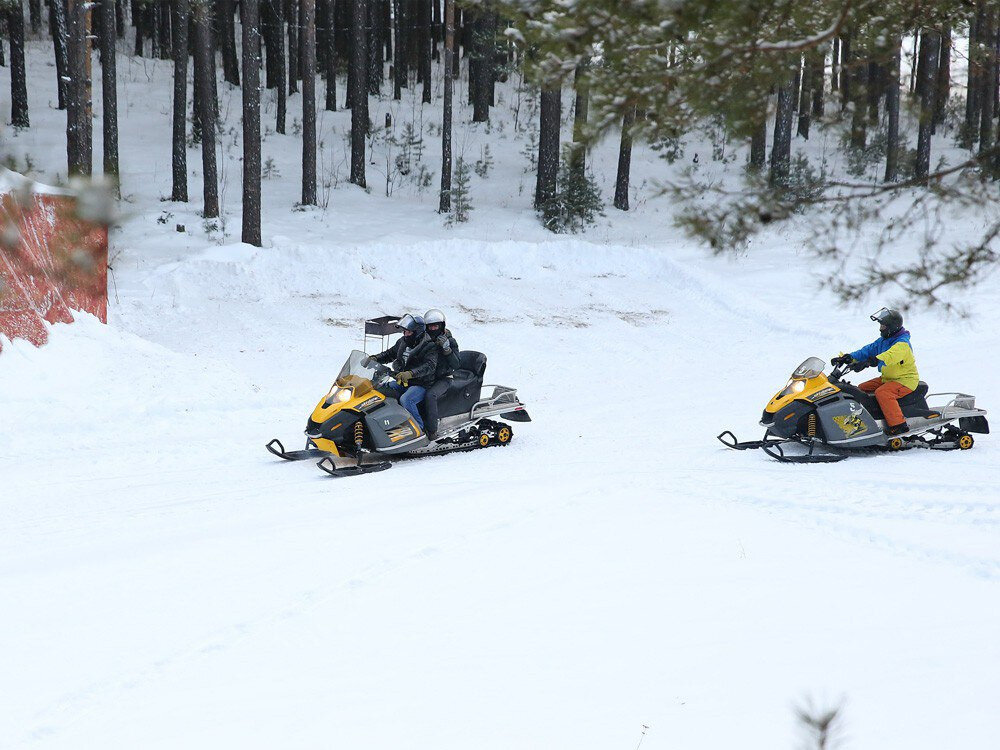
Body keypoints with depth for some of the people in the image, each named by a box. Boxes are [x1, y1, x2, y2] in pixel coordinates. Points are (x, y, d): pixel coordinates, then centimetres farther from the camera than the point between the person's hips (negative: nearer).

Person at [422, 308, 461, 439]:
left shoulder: (450, 341, -3)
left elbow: (456, 365, -11)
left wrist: (447, 348, -23)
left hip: (443, 379, -5)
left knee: (430, 395, -35)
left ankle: (432, 431, -32)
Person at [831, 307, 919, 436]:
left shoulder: (902, 344, -21)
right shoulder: (883, 341, 10)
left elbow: (889, 356, -39)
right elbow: (867, 351, 7)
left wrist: (867, 363, -52)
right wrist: (849, 357, -9)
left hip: (905, 380, -10)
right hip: (888, 378, 10)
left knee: (882, 392, -33)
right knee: (862, 388, 6)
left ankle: (898, 425, -32)